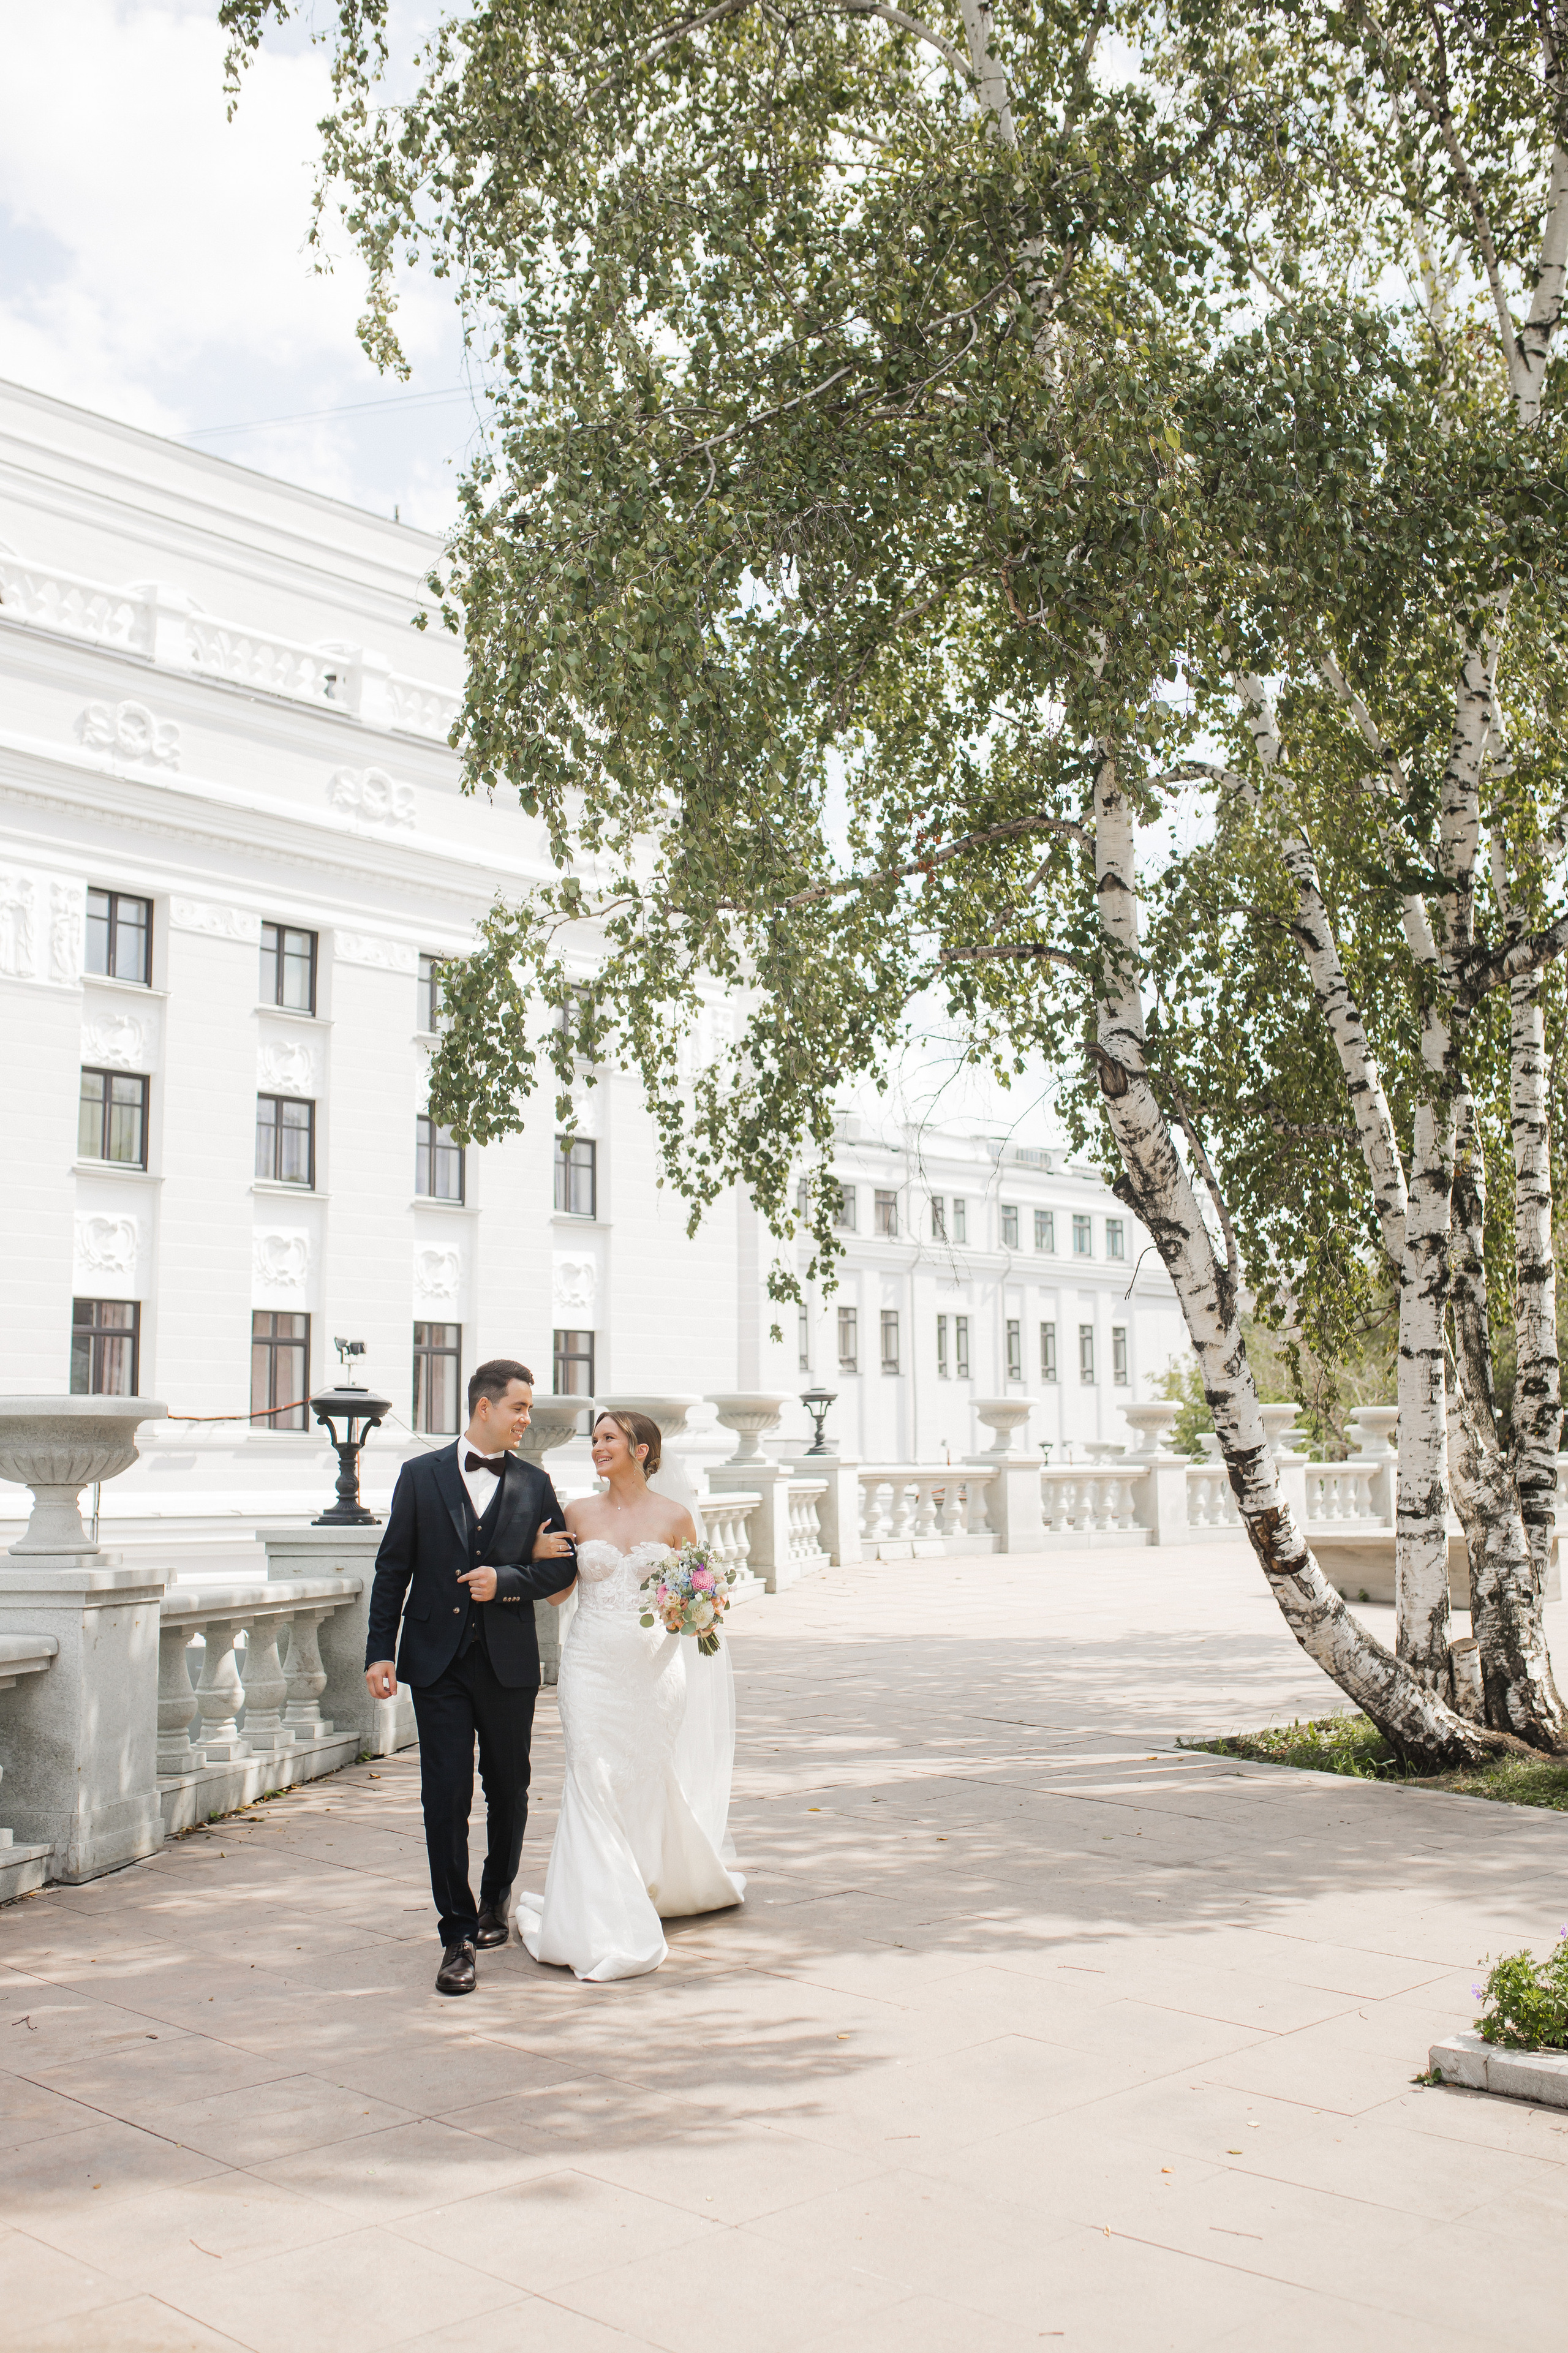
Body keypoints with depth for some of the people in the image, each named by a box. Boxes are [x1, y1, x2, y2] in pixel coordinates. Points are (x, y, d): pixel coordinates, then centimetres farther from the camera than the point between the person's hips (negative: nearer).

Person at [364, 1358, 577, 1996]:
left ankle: (496, 1900, 36)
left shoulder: (534, 1484, 7)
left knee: (508, 1791, 13)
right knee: (445, 1798, -5)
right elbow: (393, 1568, 3)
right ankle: (458, 1936, 3)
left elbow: (562, 1566, 6)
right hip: (438, 1662, -2)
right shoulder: (421, 1476, 3)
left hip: (509, 1662, 2)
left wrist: (506, 1579, -11)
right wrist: (380, 1651, -3)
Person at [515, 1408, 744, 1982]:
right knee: (593, 1781, -5)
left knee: (649, 1781, 7)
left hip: (654, 1664, 0)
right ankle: (600, 1925, 2)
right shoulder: (579, 1514, 4)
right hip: (592, 1663, 1)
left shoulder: (674, 1517, 0)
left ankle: (659, 1885, 32)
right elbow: (557, 1591, 8)